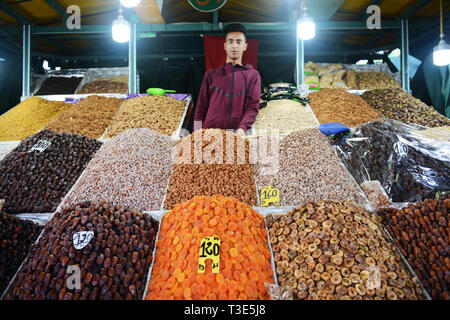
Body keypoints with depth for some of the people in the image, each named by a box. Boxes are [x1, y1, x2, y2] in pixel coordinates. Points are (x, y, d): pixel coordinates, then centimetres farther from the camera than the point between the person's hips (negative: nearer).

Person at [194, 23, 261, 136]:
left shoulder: (253, 75, 13)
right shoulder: (211, 74, 15)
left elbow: (253, 107, 3)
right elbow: (200, 109, 12)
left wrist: (242, 128, -15)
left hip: (237, 135, 0)